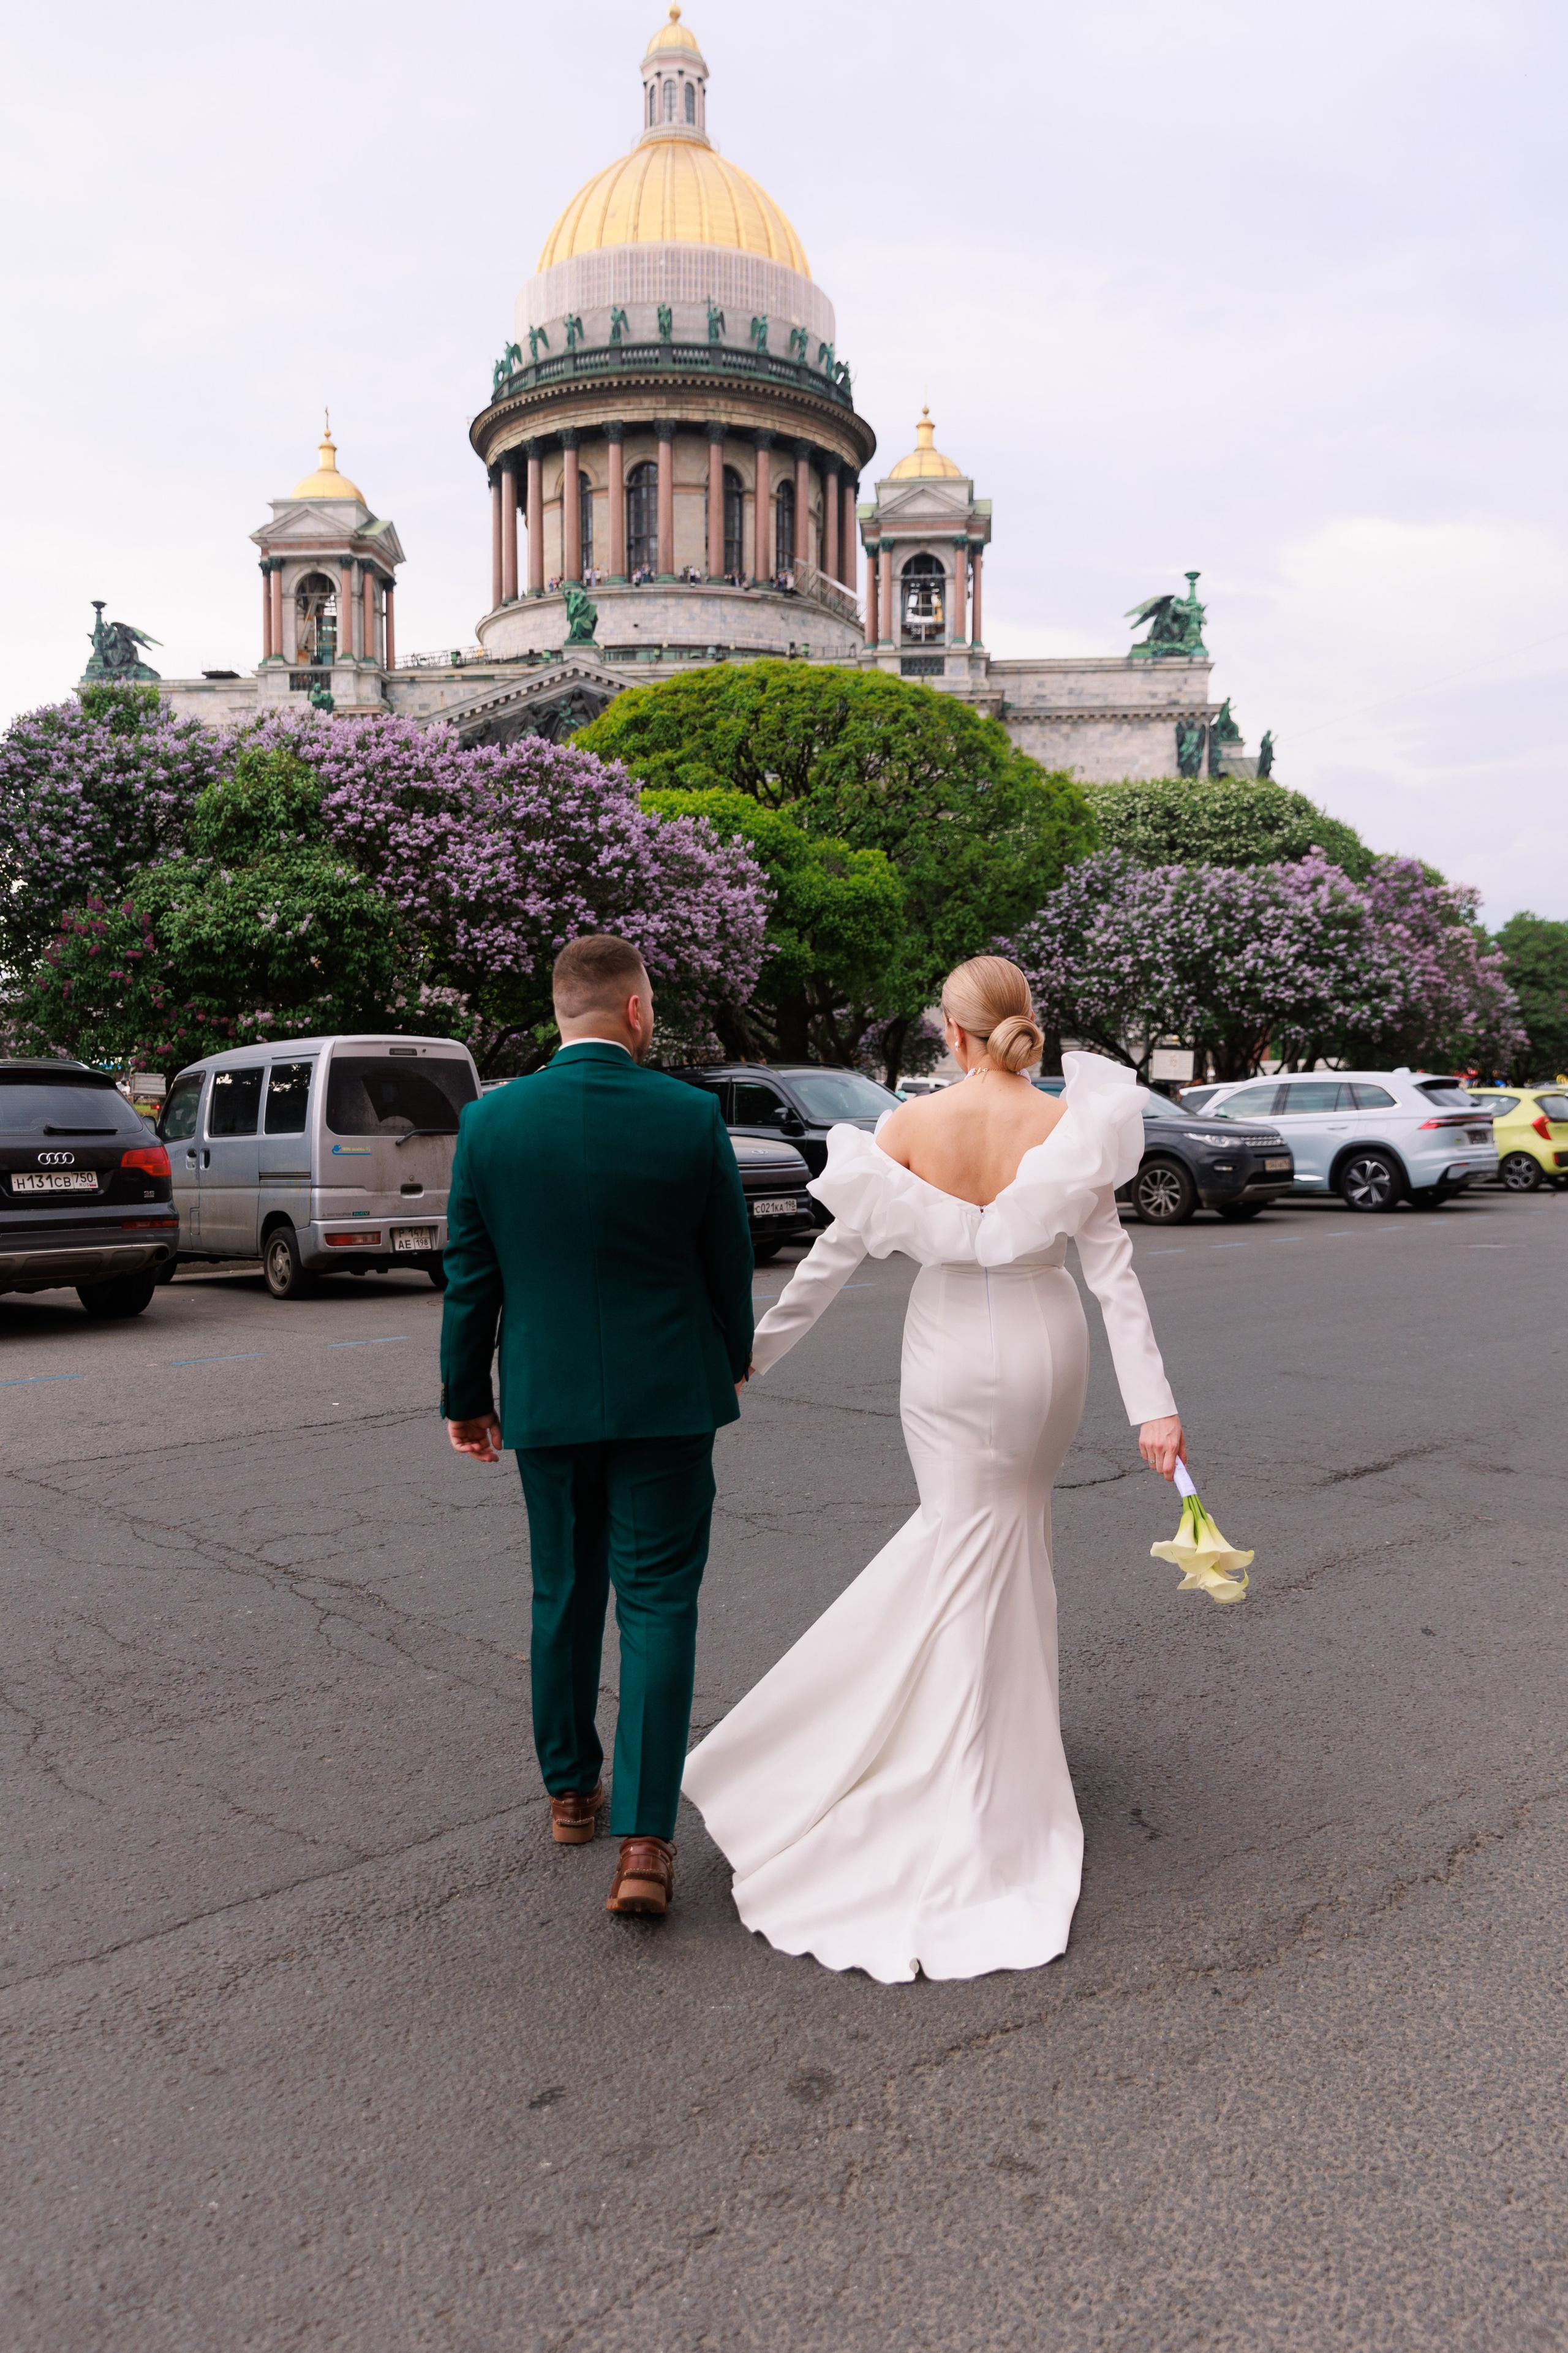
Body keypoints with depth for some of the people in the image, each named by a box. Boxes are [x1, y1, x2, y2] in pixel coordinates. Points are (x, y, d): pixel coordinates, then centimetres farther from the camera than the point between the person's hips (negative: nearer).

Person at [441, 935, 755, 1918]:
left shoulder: (491, 1121, -5)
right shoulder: (691, 1116, -10)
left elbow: (470, 1275, 0)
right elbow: (731, 1259, 0)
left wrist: (465, 1397, 11)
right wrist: (734, 1356, 18)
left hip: (546, 1401, 3)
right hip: (667, 1399, -2)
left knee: (564, 1597, 19)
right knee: (658, 1606, 4)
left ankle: (571, 1791, 34)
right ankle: (644, 1842, 2)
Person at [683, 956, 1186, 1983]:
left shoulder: (908, 1127, -11)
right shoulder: (1069, 1124, -11)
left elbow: (837, 1253, -6)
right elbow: (1113, 1270, -13)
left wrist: (759, 1348, 6)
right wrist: (1153, 1402, -11)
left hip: (950, 1357, -1)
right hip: (1046, 1352, 1)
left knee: (964, 1537, 12)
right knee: (1014, 1523, 25)